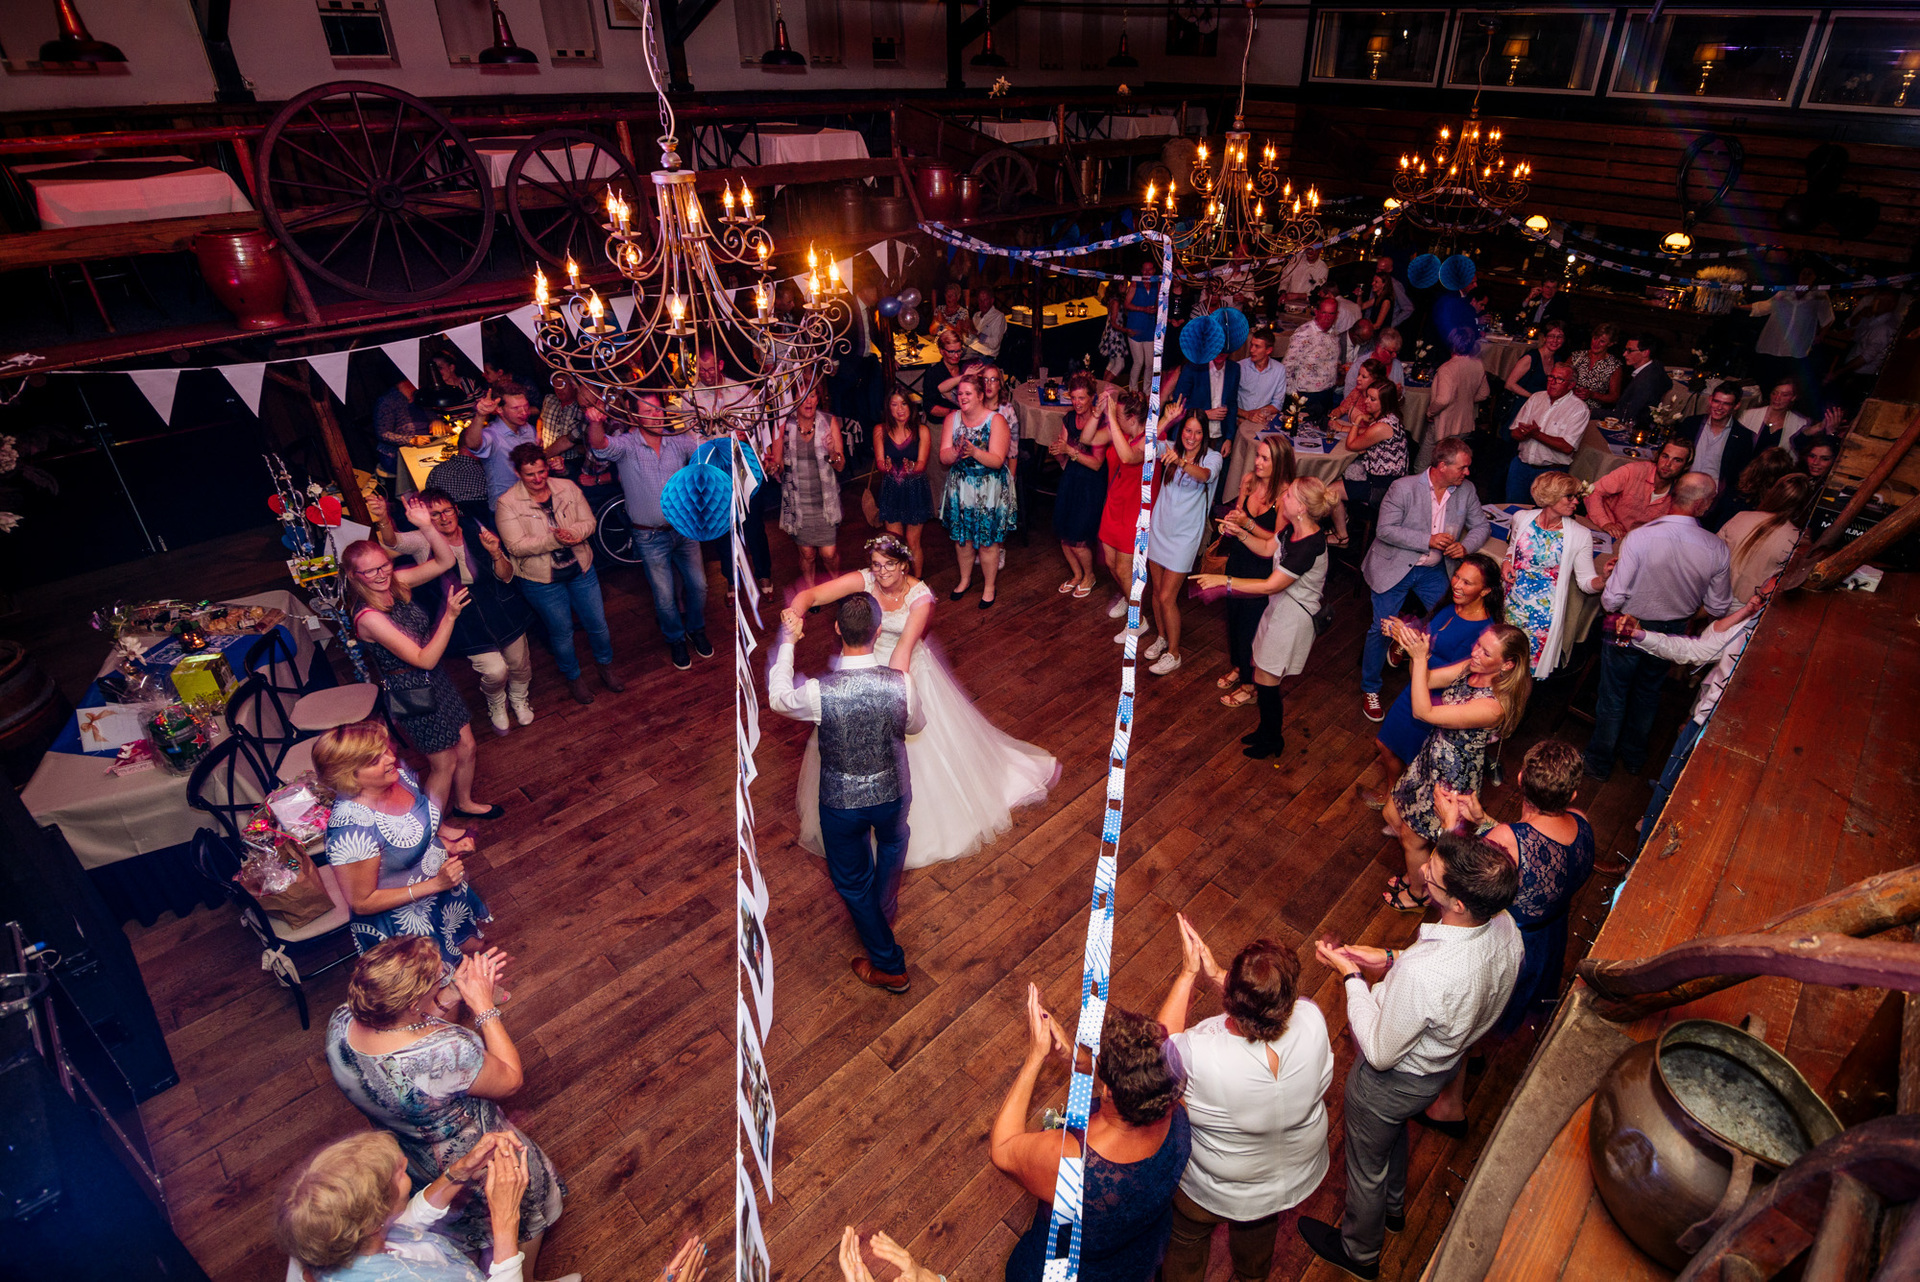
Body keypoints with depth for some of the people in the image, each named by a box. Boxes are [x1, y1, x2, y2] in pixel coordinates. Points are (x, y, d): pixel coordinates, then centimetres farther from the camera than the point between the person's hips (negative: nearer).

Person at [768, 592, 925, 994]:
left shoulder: (819, 691, -29)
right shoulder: (901, 682, -25)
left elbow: (778, 697, -5)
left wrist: (788, 641, 5)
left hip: (841, 802, -2)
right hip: (892, 792, 2)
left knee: (853, 881, 22)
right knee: (893, 840, 37)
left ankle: (889, 966, 36)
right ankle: (884, 910, 61)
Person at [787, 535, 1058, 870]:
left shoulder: (920, 595, -20)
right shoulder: (863, 581, -17)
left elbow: (905, 645, -30)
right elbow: (810, 595, -25)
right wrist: (794, 613, -47)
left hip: (909, 668, -1)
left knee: (929, 742, 11)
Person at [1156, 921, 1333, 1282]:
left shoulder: (1200, 1053, -45)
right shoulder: (1312, 1022, -35)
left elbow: (1162, 1039, -20)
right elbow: (1272, 1006, -11)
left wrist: (1188, 974, -20)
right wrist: (1216, 974, -17)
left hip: (1216, 1191, -4)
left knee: (1186, 1239, 32)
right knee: (1260, 1230, 39)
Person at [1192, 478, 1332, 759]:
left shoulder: (1309, 547, -31)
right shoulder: (1295, 530, -3)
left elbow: (1270, 586, -27)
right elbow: (1267, 548, 15)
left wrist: (1224, 580, -24)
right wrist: (1240, 532, -1)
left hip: (1294, 617, -10)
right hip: (1280, 608, 10)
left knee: (1265, 681, 3)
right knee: (1258, 666, 20)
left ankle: (1273, 741, 26)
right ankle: (1267, 729, 40)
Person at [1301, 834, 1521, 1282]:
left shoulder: (1423, 974, -47)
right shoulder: (1504, 926, -23)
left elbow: (1380, 1053, -29)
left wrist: (1350, 975, -23)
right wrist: (1391, 958, -5)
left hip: (1391, 1081, -7)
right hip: (1444, 1062, 7)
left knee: (1366, 1163, 24)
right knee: (1395, 1133, 38)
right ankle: (1393, 1207, 67)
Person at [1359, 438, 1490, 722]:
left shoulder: (1466, 491, -1)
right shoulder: (1403, 488, -16)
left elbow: (1480, 526, 10)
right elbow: (1385, 529, -19)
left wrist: (1465, 546, -13)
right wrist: (1428, 540, -25)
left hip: (1434, 570, 5)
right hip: (1395, 567, -5)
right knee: (1382, 628, -6)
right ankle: (1370, 689, 12)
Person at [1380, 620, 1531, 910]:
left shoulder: (1493, 706, -35)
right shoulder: (1471, 668, -11)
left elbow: (1424, 712, -35)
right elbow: (1426, 680, -6)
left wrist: (1420, 658, -38)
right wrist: (1412, 650, -25)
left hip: (1451, 779, -8)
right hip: (1430, 759, 8)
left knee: (1413, 838, 14)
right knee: (1393, 816, 22)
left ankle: (1418, 896, 43)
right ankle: (1418, 874, 49)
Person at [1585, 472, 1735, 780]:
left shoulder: (1640, 538, -29)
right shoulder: (1718, 551, -18)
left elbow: (1613, 599, -26)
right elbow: (1718, 608, -4)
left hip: (1629, 628, -3)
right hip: (1672, 633, 4)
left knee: (1613, 695, 16)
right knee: (1648, 692, 27)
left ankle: (1600, 761, 34)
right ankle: (1634, 756, 47)